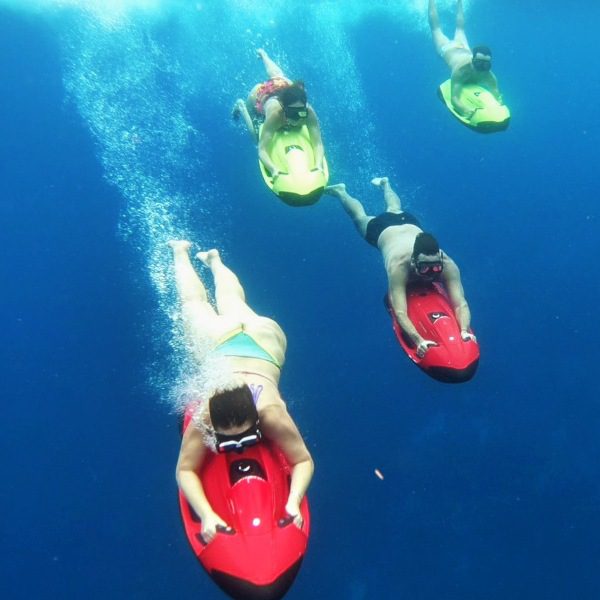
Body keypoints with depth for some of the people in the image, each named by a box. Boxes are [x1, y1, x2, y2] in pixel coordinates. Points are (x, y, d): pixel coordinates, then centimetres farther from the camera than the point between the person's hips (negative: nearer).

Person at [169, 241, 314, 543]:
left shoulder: (272, 415, -42)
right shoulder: (204, 417, -41)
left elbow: (304, 461, -34)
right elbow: (185, 470, -36)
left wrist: (294, 502, -51)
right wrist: (207, 514, -51)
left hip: (263, 335, 1)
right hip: (218, 341, -1)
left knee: (232, 303, 35)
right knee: (194, 302, 32)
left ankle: (214, 260, 64)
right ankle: (180, 252, 58)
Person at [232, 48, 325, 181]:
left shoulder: (309, 112, -46)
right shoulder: (275, 113, -51)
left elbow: (318, 144, -47)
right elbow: (262, 150, -52)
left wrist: (319, 166, -66)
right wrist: (274, 170, -70)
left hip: (283, 85, 3)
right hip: (260, 92, -2)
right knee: (257, 137, 19)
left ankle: (263, 54, 65)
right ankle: (241, 106, 39)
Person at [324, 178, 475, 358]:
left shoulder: (448, 265, -44)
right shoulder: (399, 266, -51)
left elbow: (461, 304, -48)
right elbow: (400, 313, -57)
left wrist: (465, 330, -67)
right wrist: (418, 340, -72)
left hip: (408, 222, 3)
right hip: (382, 228, -3)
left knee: (395, 209, 38)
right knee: (360, 217, 30)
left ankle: (384, 184, 68)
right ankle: (340, 191, 58)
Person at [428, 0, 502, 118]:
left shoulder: (489, 77, -41)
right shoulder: (460, 71, -51)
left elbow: (497, 97, -41)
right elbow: (454, 98, -57)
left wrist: (499, 104, -65)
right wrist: (465, 110, -77)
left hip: (464, 48, 3)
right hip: (449, 49, -3)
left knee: (459, 28, 34)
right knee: (436, 27, 25)